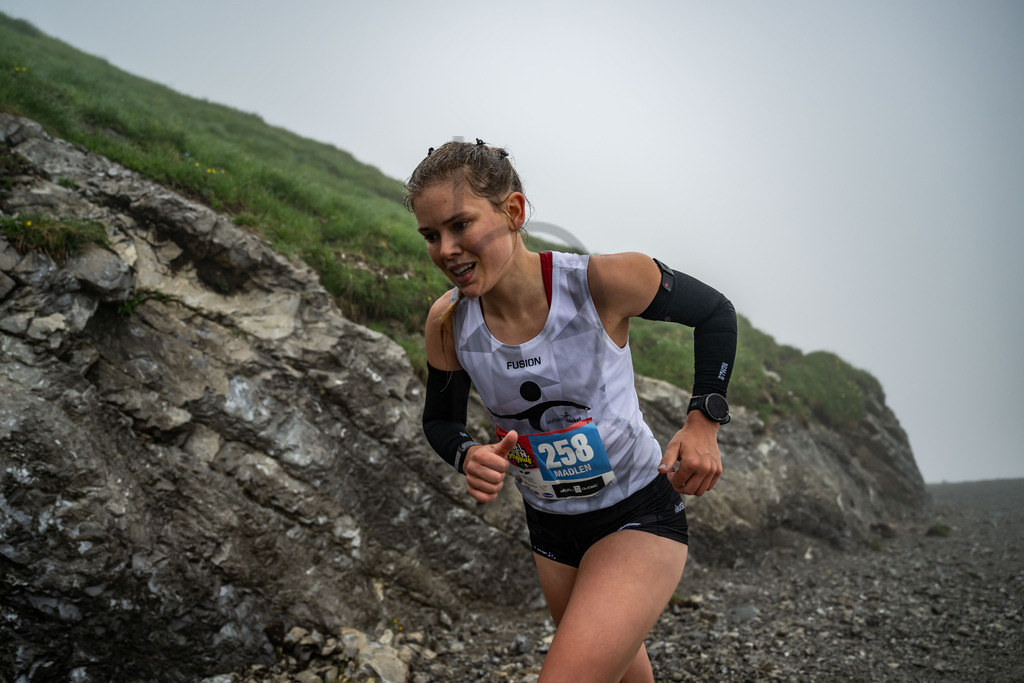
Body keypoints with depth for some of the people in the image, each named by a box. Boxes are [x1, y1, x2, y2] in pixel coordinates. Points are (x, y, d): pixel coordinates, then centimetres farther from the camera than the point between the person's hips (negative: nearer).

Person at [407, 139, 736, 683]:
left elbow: (714, 312, -8)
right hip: (550, 525, 5)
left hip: (638, 515, -4)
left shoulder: (604, 281, -26)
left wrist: (704, 418, -16)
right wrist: (468, 456, -19)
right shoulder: (448, 322, -14)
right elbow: (440, 420, 3)